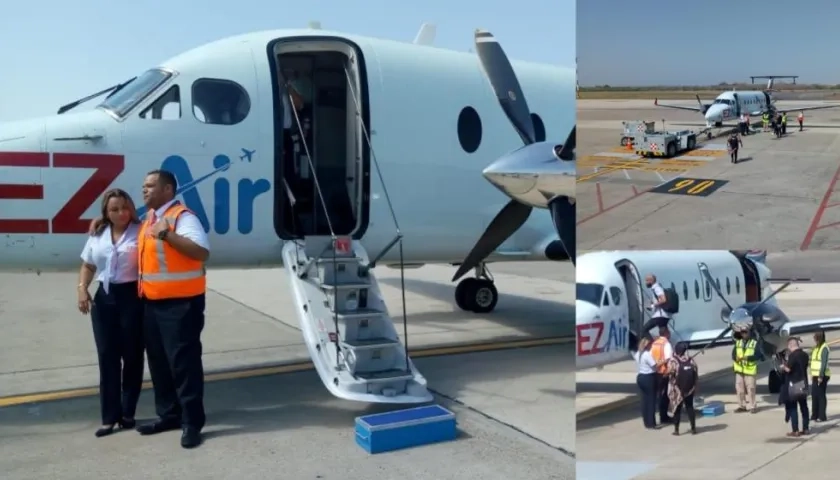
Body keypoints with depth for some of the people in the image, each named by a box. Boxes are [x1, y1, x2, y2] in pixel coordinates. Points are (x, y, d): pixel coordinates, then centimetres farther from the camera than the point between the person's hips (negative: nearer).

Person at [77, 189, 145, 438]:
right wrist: (82, 289, 4)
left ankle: (127, 412, 16)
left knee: (132, 356, 4)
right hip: (104, 298, 5)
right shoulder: (97, 235, 11)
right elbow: (87, 266, 18)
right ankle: (109, 416, 11)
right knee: (107, 357, 5)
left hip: (132, 296, -4)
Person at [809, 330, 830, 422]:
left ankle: (822, 416, 4)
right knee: (814, 395, 11)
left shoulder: (824, 348, -13)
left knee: (821, 395, -3)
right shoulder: (816, 348, 14)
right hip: (815, 375, 9)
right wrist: (812, 375, 17)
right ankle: (814, 415, 19)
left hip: (822, 376, -9)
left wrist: (821, 376, -22)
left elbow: (824, 363, -18)